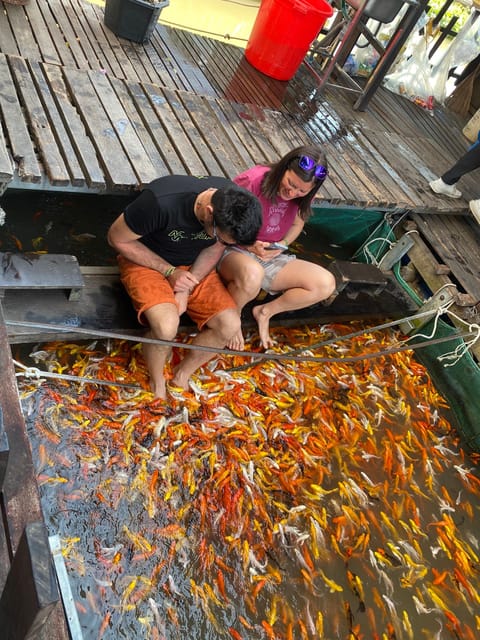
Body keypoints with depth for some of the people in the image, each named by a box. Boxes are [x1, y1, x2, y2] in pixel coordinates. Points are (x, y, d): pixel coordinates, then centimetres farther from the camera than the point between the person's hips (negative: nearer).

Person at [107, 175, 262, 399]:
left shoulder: (234, 205, -19)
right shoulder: (160, 202, -33)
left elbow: (214, 249, -3)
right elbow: (117, 238, -17)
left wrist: (187, 288, -17)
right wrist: (169, 271, -21)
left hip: (193, 265, 4)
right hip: (146, 260, -4)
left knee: (229, 324, -17)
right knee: (167, 325, -32)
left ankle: (182, 375, 9)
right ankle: (157, 384, 0)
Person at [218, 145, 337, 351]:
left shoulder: (301, 195, -4)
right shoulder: (251, 181, -22)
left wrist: (282, 245, -10)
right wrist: (248, 245, -27)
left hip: (272, 258, 6)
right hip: (234, 251, -5)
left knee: (326, 283, -13)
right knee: (252, 274, -44)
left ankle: (265, 312, 3)